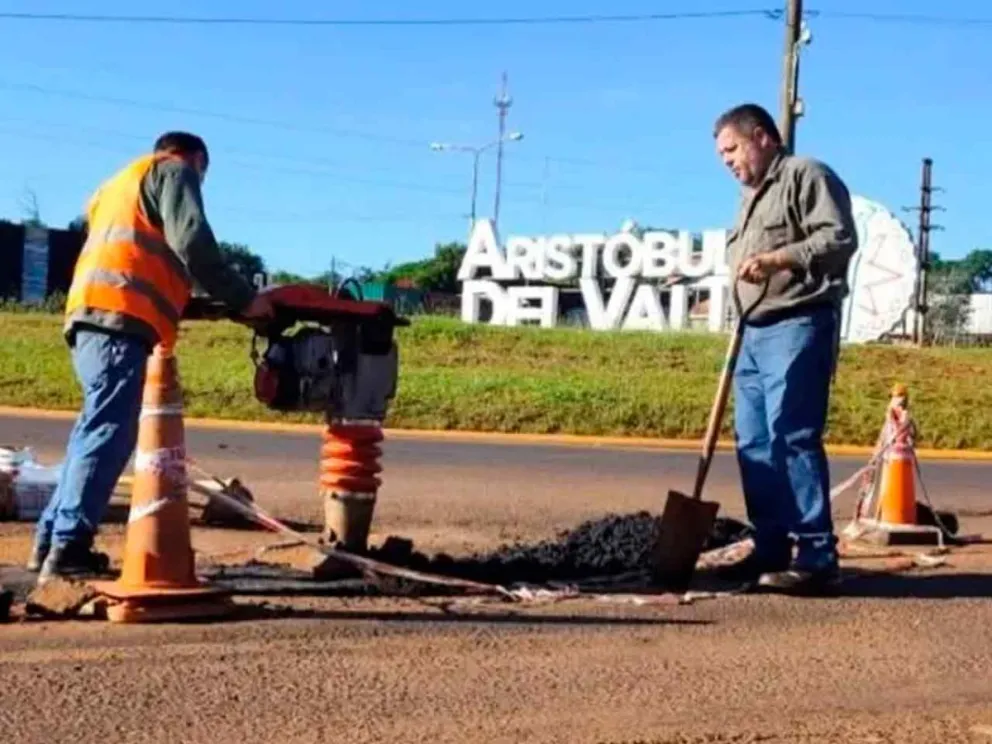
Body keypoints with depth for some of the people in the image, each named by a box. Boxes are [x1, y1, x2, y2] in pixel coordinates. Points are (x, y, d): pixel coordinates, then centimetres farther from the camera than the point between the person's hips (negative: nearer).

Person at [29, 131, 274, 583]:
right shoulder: (173, 171, 10)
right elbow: (191, 242, -7)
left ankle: (51, 541, 14)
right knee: (109, 433, -14)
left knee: (95, 430, 13)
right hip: (120, 315, -9)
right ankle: (68, 550, -20)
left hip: (89, 313, 9)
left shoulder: (119, 184, 36)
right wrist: (242, 299, -3)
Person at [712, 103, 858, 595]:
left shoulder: (807, 175, -3)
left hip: (798, 327, -10)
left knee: (793, 437, -15)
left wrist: (778, 259, -24)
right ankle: (771, 550, 12)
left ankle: (817, 557, -13)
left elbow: (840, 238, -16)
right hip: (755, 332, 10)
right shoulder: (752, 195, 25)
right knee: (753, 443, 6)